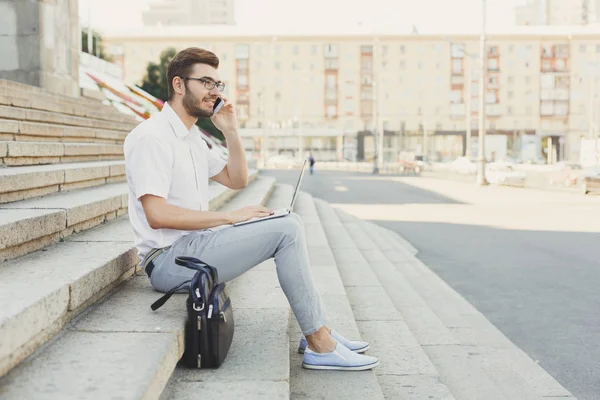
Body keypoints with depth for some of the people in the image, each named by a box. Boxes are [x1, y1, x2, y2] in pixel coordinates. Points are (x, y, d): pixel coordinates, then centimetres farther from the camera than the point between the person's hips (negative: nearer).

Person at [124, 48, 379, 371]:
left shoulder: (191, 138, 18)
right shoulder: (151, 137, -13)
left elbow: (237, 180, 22)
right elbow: (157, 215, -22)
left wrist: (231, 131, 8)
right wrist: (230, 217, -18)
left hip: (192, 246, 10)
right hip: (169, 260, -10)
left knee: (289, 223, 6)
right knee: (287, 230, -16)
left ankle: (318, 331, 5)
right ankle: (320, 346, -10)